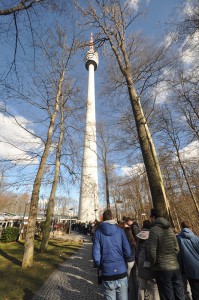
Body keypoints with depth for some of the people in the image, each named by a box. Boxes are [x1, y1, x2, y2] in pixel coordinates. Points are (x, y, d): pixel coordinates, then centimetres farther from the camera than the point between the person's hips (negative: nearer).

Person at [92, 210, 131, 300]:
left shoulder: (98, 232, -8)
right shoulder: (120, 230, -7)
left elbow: (96, 255, -10)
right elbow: (128, 252, -6)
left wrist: (101, 266, 9)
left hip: (107, 274, 0)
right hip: (121, 272, 1)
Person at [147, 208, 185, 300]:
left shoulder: (154, 230, -19)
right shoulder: (170, 229, 3)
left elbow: (151, 251, -21)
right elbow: (177, 249, 9)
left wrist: (153, 264, -4)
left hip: (162, 269, -6)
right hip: (175, 267, 6)